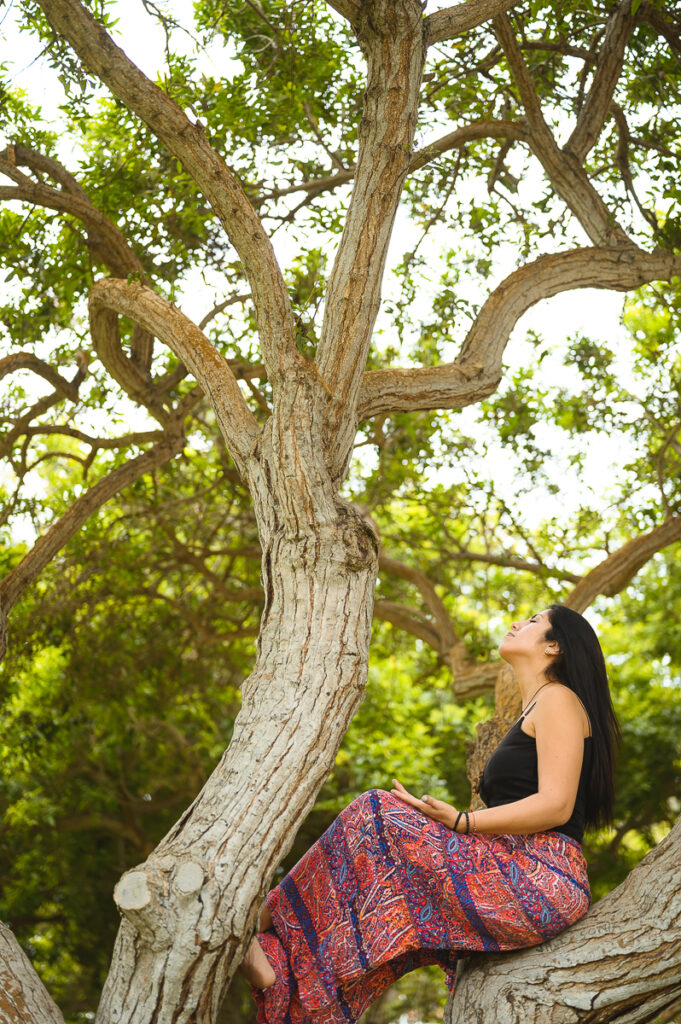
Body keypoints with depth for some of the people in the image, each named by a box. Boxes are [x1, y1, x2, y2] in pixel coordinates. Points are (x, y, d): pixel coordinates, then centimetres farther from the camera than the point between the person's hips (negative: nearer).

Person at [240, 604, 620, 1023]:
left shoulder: (558, 698, -2)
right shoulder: (533, 714, 27)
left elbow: (556, 805, -15)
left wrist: (460, 821, -21)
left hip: (544, 880, -10)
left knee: (377, 818, -13)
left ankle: (273, 922, -7)